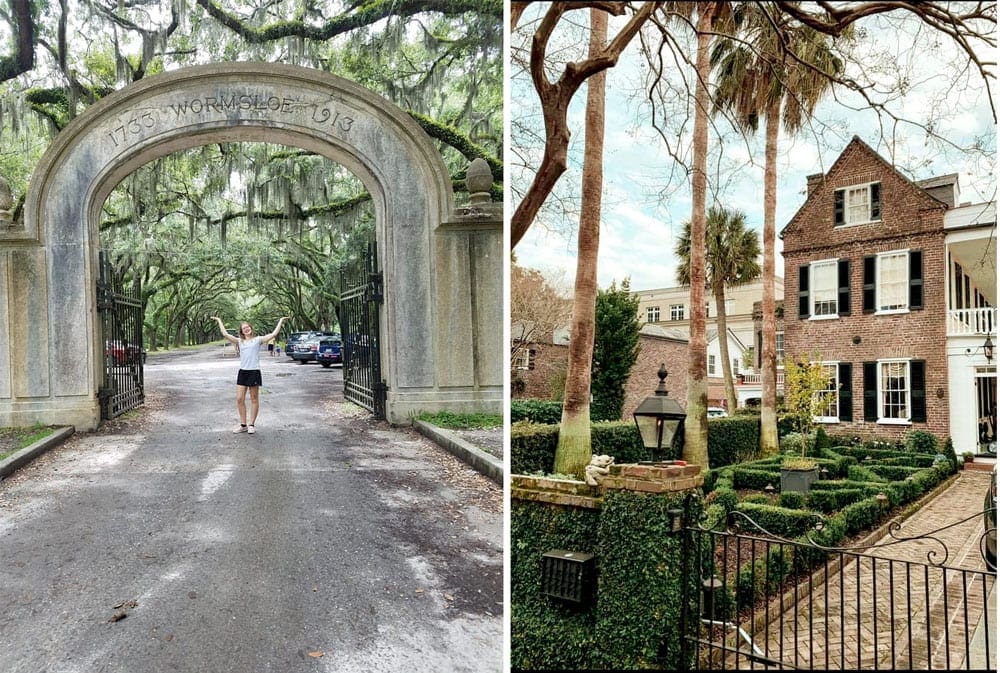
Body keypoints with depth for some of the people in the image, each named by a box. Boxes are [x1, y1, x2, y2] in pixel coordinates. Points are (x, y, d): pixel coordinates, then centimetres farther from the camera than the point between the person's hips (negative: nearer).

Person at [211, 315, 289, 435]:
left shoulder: (258, 340, 2)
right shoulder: (239, 341, 11)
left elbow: (274, 334, -6)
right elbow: (225, 334, 4)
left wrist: (281, 321, -3)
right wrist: (219, 321, 9)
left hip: (254, 372, -3)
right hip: (242, 372, 4)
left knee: (254, 399, 5)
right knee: (240, 399, 2)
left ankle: (251, 425, 14)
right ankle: (243, 425, 13)